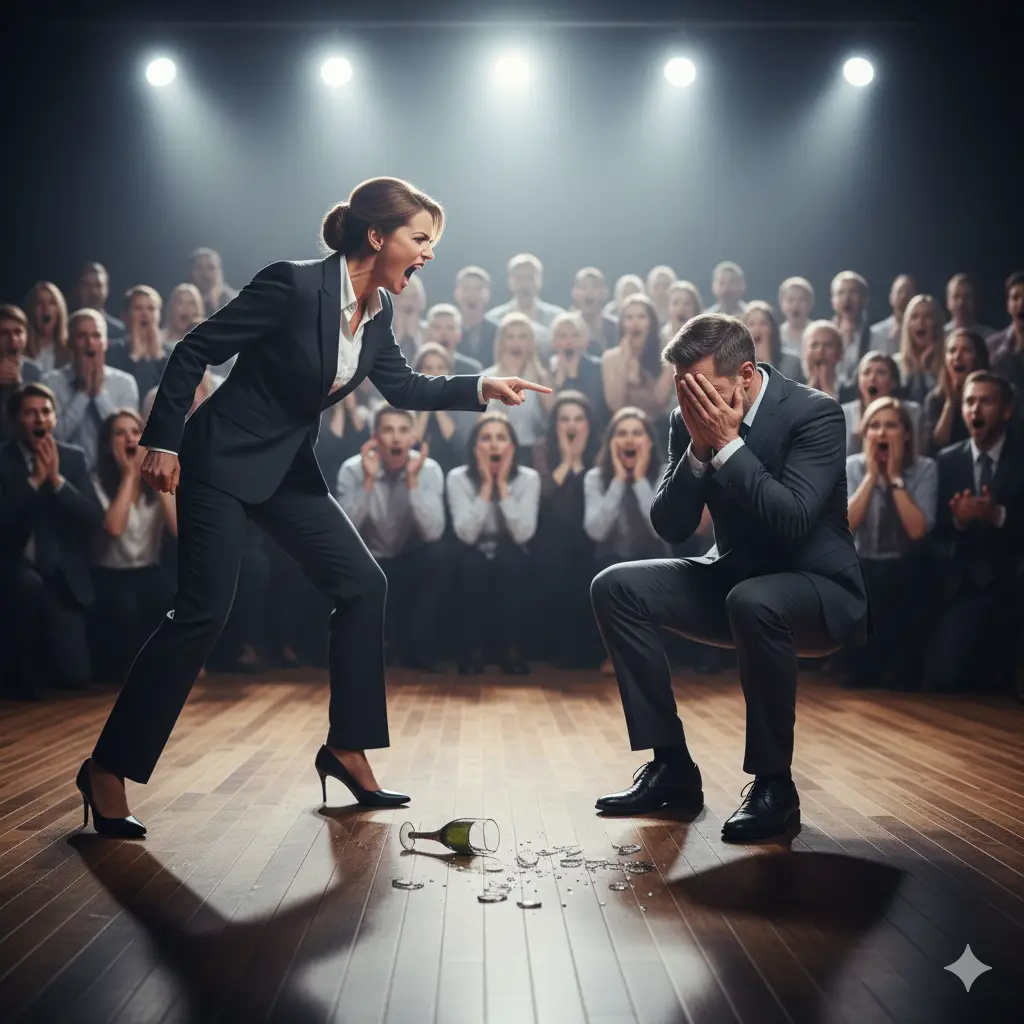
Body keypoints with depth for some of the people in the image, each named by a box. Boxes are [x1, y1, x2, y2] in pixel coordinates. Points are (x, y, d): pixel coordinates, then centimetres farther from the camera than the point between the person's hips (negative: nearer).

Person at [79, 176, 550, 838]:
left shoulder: (377, 313, 1)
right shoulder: (294, 285, -21)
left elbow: (405, 388, 15)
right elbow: (196, 350, -16)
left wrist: (482, 388, 1)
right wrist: (164, 442, -16)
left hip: (289, 469, 8)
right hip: (224, 462, -8)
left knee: (363, 585, 2)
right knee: (204, 612, -12)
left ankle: (346, 749, 12)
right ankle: (108, 769, 0)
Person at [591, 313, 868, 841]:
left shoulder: (816, 414, -18)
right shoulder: (690, 420, -2)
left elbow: (792, 521, -31)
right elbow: (670, 526, -6)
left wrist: (727, 444, -28)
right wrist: (699, 447, -19)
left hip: (817, 588, -6)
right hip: (735, 578, 7)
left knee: (753, 602, -39)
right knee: (615, 588, -9)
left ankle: (773, 783, -21)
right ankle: (672, 766, -5)